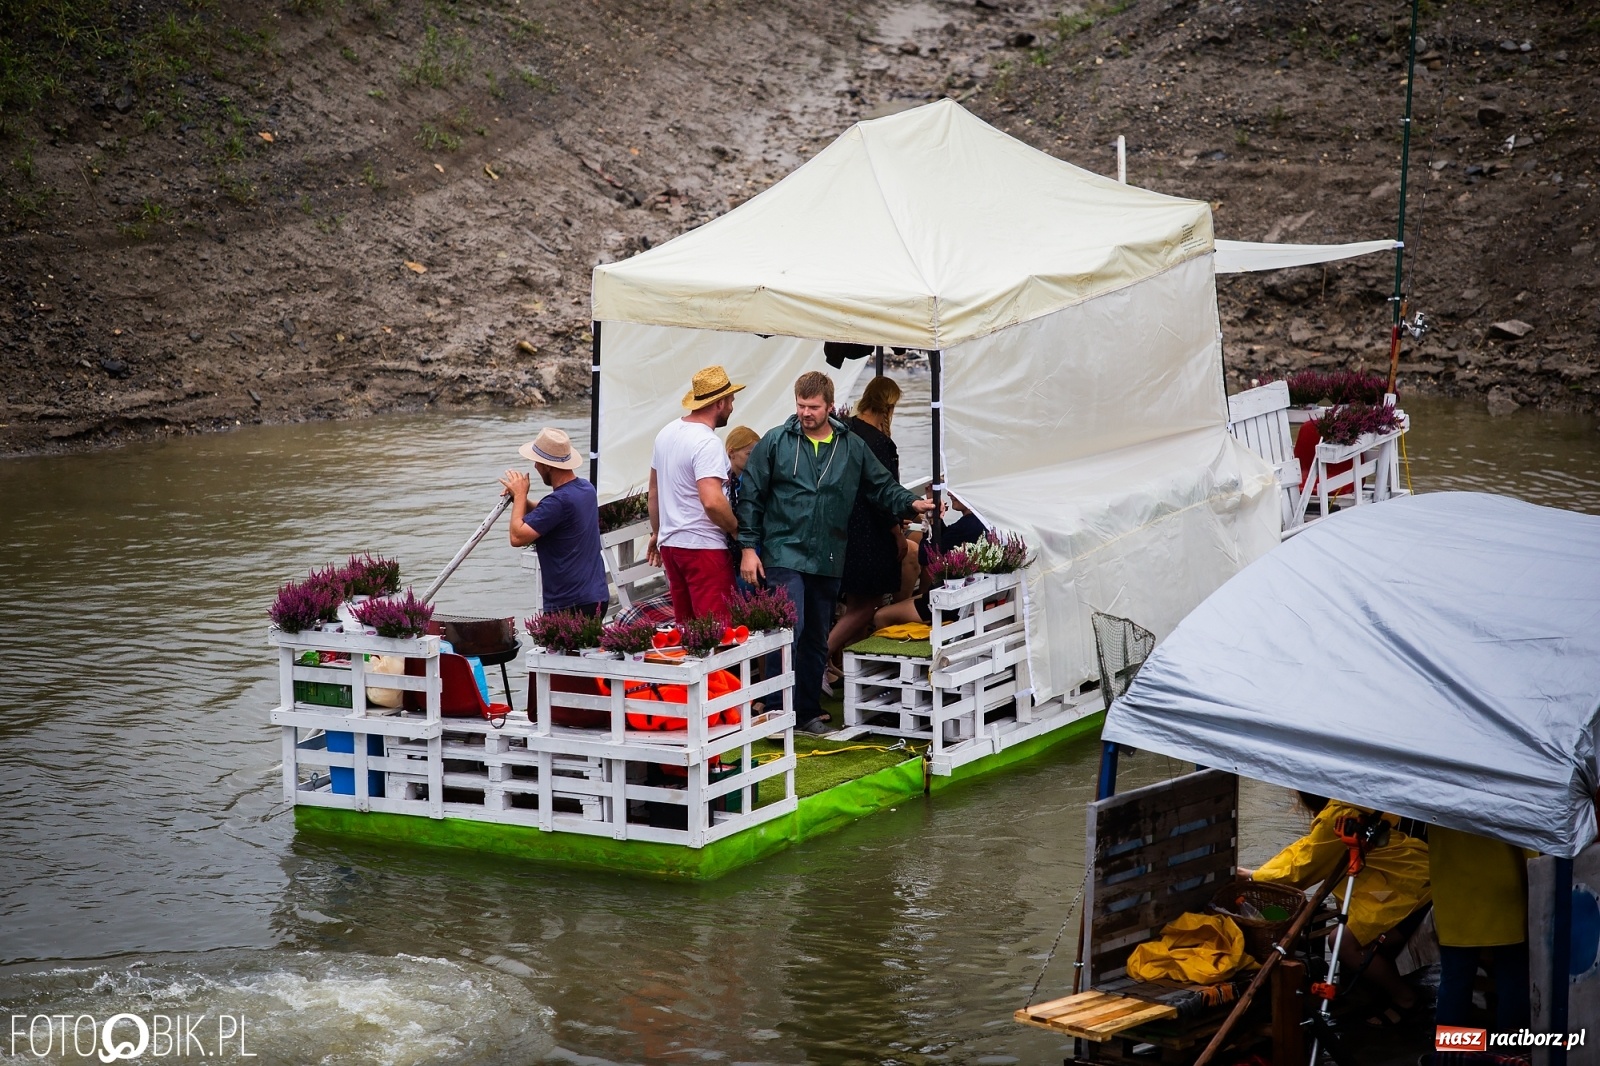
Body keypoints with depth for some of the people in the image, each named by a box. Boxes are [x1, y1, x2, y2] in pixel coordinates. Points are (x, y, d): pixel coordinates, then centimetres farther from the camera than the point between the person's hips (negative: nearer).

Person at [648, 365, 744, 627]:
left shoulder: (667, 433, 10)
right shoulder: (707, 443, -17)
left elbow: (654, 489, 20)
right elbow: (712, 501, -27)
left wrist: (656, 533, 29)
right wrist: (736, 528, -11)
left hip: (669, 543, 9)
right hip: (703, 546, -9)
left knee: (684, 626, 13)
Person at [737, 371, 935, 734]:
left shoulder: (852, 447, 8)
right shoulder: (776, 442, 0)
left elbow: (882, 485, 14)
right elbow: (751, 496, 1)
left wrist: (910, 503, -5)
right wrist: (749, 547, -5)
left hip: (828, 560, 4)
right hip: (784, 552, -4)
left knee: (817, 639, 12)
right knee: (790, 629, -16)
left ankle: (808, 711, 23)